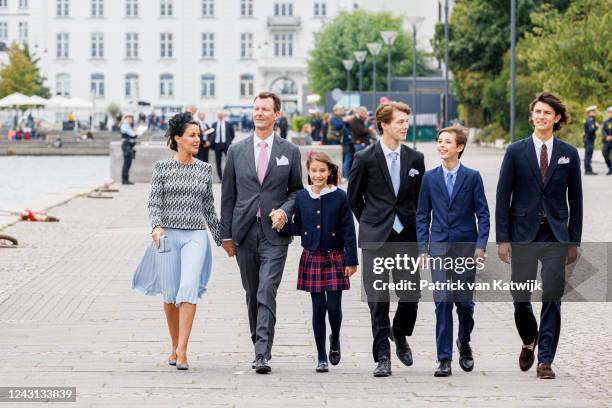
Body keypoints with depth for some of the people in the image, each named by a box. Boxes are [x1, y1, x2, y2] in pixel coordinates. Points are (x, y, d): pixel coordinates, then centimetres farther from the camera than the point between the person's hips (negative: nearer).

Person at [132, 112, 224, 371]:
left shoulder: (205, 169, 9)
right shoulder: (162, 167, 2)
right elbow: (154, 202, -3)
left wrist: (220, 238, 19)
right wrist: (157, 226, -20)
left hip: (196, 235, 1)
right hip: (168, 234, 0)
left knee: (189, 289, -17)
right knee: (170, 294, 5)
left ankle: (182, 350, -20)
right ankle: (174, 346, 23)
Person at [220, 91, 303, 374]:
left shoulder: (289, 151, 4)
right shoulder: (237, 151, 7)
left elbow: (297, 190, 11)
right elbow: (228, 195, 9)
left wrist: (285, 211, -9)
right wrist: (226, 233, 6)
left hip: (274, 232, -2)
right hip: (244, 231, 2)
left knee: (267, 293, -13)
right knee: (252, 294, 10)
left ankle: (262, 355, -17)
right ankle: (259, 345, 23)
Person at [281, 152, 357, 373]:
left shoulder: (339, 197, -4)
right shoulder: (301, 197, 3)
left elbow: (348, 231, -3)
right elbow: (298, 228, 11)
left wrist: (351, 260, -5)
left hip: (335, 258, -2)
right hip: (312, 258, 2)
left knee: (334, 306, -4)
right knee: (318, 308, 3)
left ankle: (335, 341, 28)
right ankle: (321, 358, 11)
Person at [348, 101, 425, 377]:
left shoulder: (415, 158, 6)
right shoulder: (365, 158, -3)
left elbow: (421, 199, 14)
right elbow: (354, 197, 8)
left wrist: (421, 233, 11)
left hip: (407, 238, 2)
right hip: (376, 240, -2)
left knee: (411, 296, -1)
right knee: (378, 300, -2)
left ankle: (400, 335, 29)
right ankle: (383, 356, 5)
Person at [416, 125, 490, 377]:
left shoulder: (472, 177, 1)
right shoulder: (430, 178, 6)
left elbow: (482, 214, 1)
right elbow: (422, 215, 9)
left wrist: (480, 245, -8)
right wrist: (423, 248, 1)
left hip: (466, 246, -1)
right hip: (439, 247, 1)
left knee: (464, 301, 6)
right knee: (442, 302, -6)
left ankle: (464, 343, 34)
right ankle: (444, 360, -4)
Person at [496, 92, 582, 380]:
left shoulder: (569, 154, 5)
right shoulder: (516, 152, 2)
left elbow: (575, 200, 8)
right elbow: (503, 197, 2)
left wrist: (574, 241, 4)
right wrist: (502, 238, -4)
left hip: (555, 237, 0)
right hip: (524, 235, 0)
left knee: (552, 299, -4)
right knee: (521, 299, 1)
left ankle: (545, 359, 2)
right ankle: (529, 341, 31)